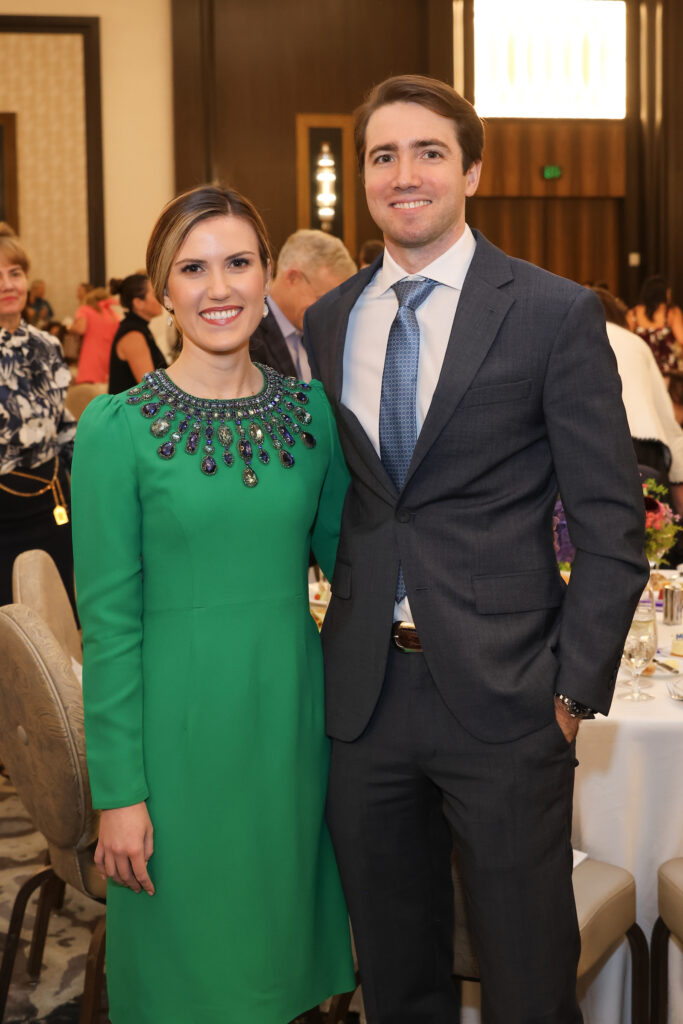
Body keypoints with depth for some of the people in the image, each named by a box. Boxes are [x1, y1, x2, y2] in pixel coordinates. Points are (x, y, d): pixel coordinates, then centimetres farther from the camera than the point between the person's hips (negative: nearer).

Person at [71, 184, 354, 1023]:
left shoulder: (312, 411, 2)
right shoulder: (117, 427, -9)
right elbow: (108, 619, -8)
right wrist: (119, 791, -9)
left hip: (292, 704, 4)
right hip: (178, 718, -3)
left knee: (281, 931, 17)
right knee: (191, 956, 10)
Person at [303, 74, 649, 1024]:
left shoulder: (558, 314, -6)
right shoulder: (326, 322, 8)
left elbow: (610, 522, -6)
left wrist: (577, 685, -10)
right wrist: (337, 635, 4)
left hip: (503, 696, -4)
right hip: (364, 691, 4)